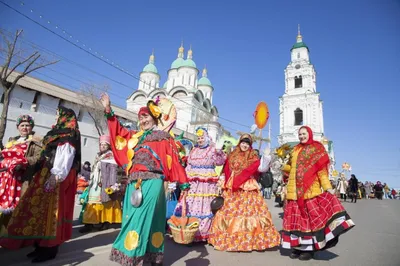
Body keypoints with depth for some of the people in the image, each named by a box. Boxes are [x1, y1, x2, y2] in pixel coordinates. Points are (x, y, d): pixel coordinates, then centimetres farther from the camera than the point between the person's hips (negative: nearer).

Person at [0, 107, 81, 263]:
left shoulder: (68, 134, -7)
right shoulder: (59, 132, 22)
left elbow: (66, 156, -19)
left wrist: (57, 175, -28)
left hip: (57, 176, -10)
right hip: (47, 173, 10)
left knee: (52, 208, -7)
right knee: (43, 207, 10)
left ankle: (50, 248, 1)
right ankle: (43, 245, 18)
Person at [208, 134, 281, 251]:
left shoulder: (253, 157, 4)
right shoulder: (232, 156, 11)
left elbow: (262, 168, -12)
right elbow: (225, 172, 12)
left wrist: (266, 156, -22)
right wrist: (223, 184, 6)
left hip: (247, 190, -2)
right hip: (231, 190, 3)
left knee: (249, 210, -4)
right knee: (230, 211, 6)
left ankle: (250, 238, 9)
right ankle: (229, 238, 20)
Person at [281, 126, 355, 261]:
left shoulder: (317, 148, 2)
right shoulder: (295, 150, 17)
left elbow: (322, 170, -6)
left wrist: (327, 187, -14)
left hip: (310, 190, -5)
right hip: (295, 191, 5)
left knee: (311, 217, -2)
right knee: (296, 217, 6)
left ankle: (309, 248, 8)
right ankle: (298, 246, 17)